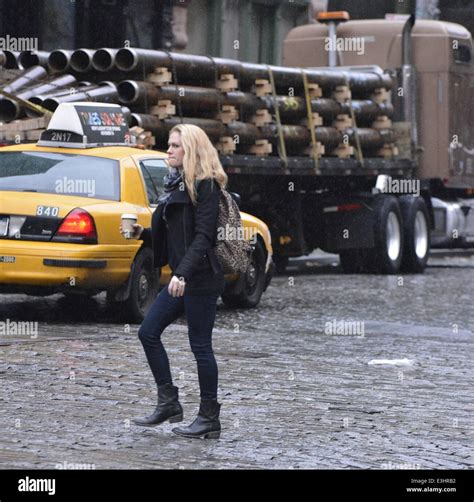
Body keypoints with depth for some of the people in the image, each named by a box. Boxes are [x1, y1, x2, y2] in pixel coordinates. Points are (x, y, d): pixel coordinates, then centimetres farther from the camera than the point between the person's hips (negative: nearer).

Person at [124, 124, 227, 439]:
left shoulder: (205, 186, -12)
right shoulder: (177, 183, 16)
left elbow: (203, 236, -21)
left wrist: (182, 273, -29)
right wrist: (143, 233, 7)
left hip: (201, 279, -10)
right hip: (183, 278, 10)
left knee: (200, 345, -3)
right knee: (149, 333, 10)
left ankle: (209, 420, 5)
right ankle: (169, 404, 16)